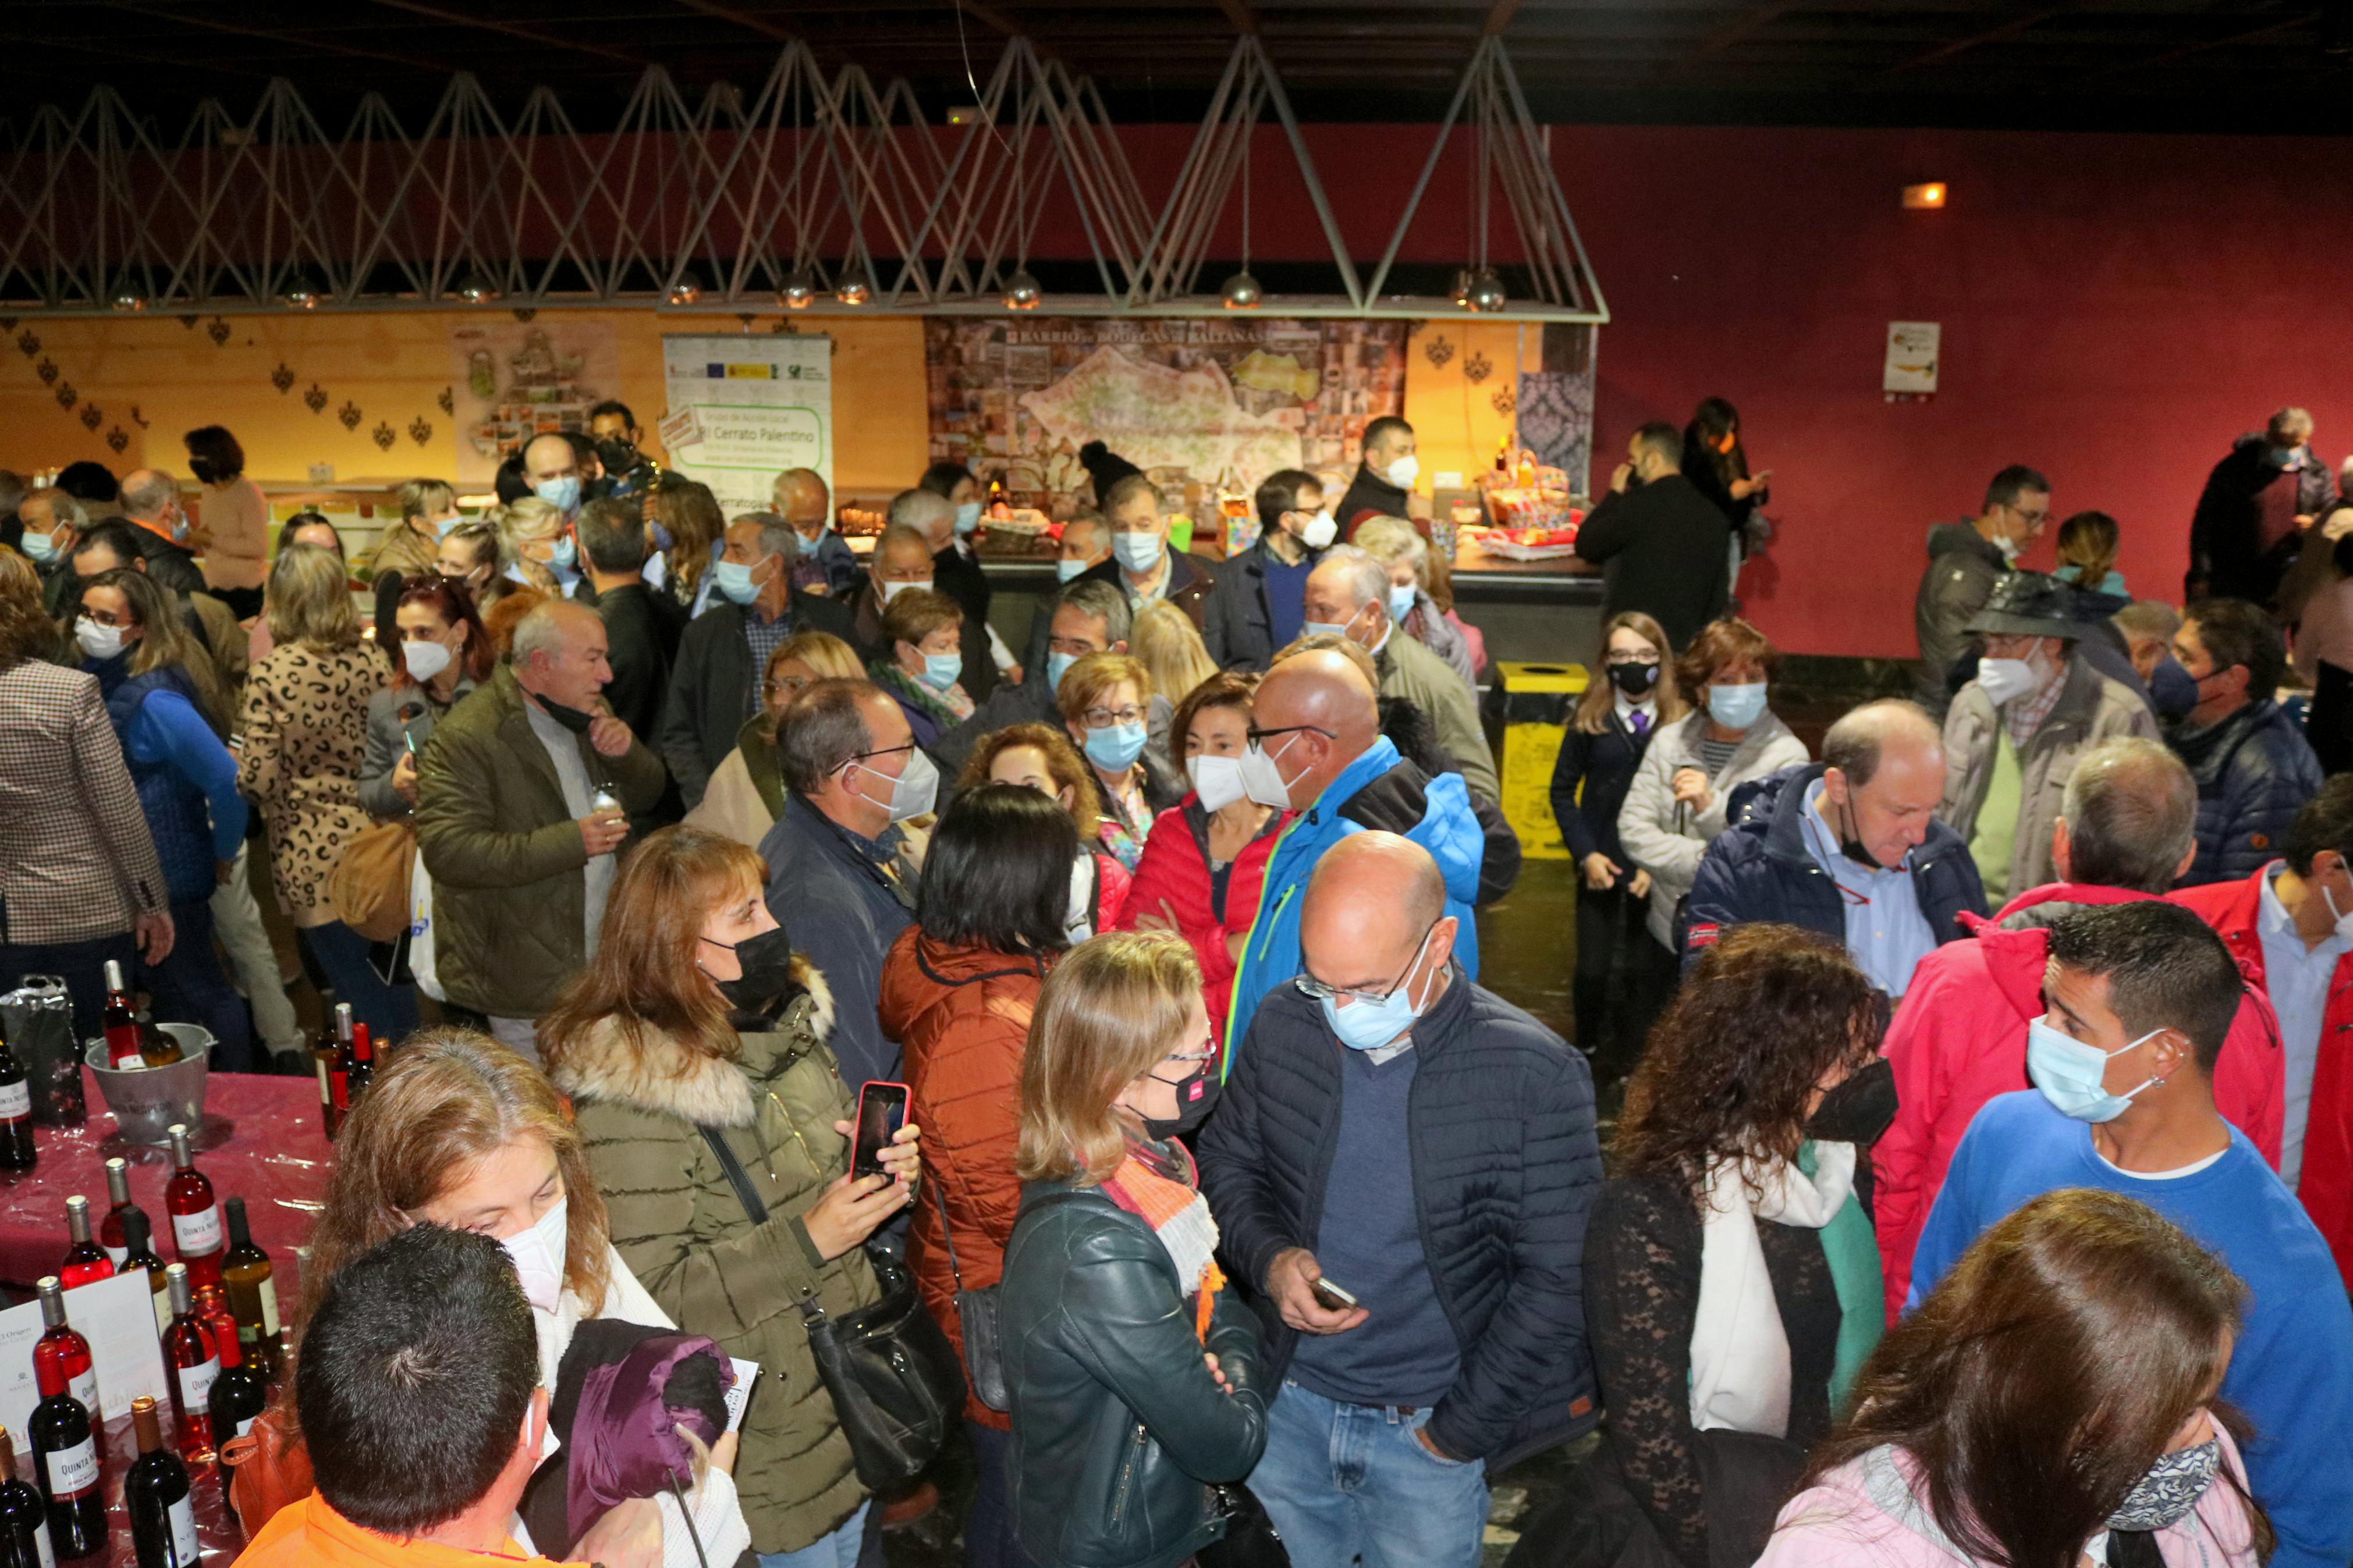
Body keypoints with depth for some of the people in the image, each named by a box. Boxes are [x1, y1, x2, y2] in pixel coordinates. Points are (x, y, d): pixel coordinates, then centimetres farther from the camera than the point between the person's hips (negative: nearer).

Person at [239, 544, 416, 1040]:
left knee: (363, 1001, 4)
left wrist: (235, 763, 7)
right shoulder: (371, 660, -1)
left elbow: (260, 780, -14)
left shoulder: (270, 675, -13)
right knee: (397, 993, 16)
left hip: (311, 855, -4)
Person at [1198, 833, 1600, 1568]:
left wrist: (1459, 1433, -9)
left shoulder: (1535, 1074, -19)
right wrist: (1269, 1259, -12)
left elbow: (1555, 1280, -13)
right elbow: (1227, 1160, 7)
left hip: (1428, 1427, -3)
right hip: (1290, 1403, 3)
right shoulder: (1283, 1024, -8)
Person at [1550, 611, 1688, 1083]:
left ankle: (1631, 1067, 21)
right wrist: (1586, 854, -3)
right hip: (1600, 866, 1)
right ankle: (1589, 1053, 29)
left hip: (1657, 871, -1)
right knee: (1593, 970, 3)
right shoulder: (1590, 718, 0)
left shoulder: (1682, 722, -5)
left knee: (1648, 973, 1)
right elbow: (1563, 790, 6)